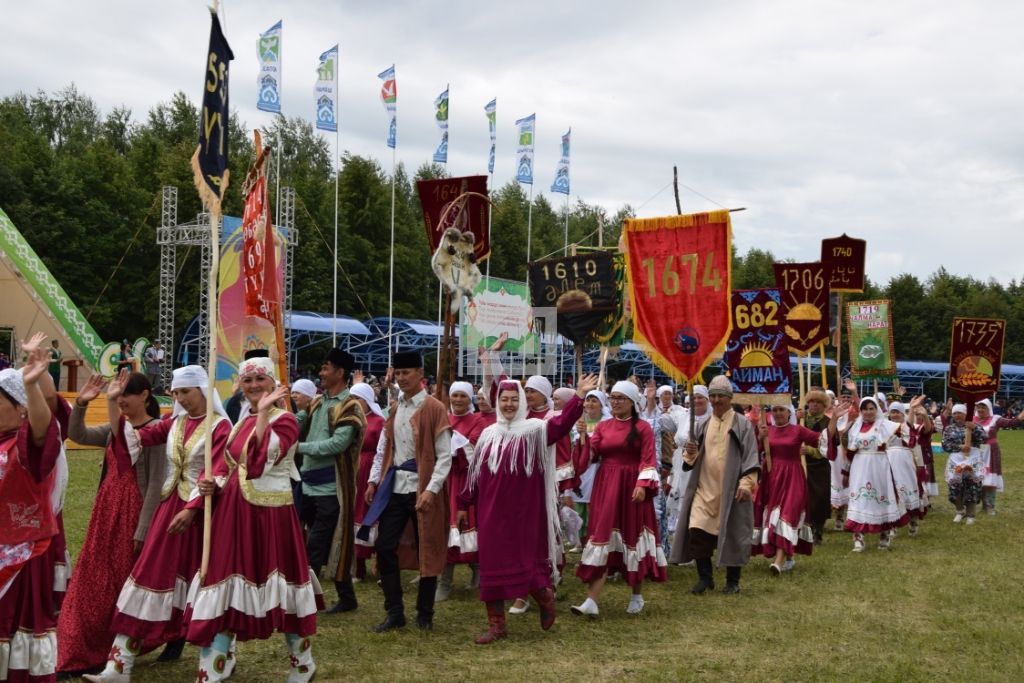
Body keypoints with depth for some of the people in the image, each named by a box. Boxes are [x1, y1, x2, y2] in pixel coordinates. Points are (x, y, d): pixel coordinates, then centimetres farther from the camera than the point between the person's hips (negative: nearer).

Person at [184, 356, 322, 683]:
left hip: (270, 513, -7)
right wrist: (215, 485, 2)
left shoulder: (285, 420, -11)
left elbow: (260, 459, -28)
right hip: (234, 511, 7)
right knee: (226, 590, 6)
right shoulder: (244, 420, 13)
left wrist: (264, 411, -28)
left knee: (279, 583, 5)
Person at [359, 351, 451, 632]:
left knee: (426, 551, 4)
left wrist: (431, 490, -19)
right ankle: (394, 612, 12)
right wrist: (374, 481, 9)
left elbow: (445, 456, -11)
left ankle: (425, 614, 17)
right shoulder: (395, 408, 12)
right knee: (385, 548, 2)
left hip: (422, 489, -6)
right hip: (394, 487, 6)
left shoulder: (434, 409, -8)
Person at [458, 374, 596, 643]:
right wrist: (464, 503, 17)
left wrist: (579, 396, -32)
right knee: (492, 563, 5)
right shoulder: (488, 434, 10)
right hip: (491, 510, 4)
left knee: (524, 560, -3)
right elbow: (475, 472, 15)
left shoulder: (534, 430, -2)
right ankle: (496, 624, 15)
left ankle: (546, 598, 28)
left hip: (523, 509, -4)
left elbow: (561, 424, -20)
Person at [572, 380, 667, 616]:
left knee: (632, 536, 5)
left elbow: (648, 460, -8)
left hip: (631, 488, -3)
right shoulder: (602, 426, 10)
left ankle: (637, 596, 23)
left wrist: (642, 484, -20)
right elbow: (590, 454, 2)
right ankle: (592, 601, -9)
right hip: (605, 488, 3)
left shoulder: (643, 428, -2)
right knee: (602, 536, -4)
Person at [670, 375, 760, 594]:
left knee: (732, 535, 2)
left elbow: (751, 457, -6)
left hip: (731, 490, -3)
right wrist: (691, 453, -9)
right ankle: (705, 577, 10)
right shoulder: (703, 426, 12)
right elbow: (691, 460, 14)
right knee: (697, 533, -5)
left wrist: (746, 484, -18)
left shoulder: (742, 425, 0)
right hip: (705, 488, 3)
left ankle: (732, 581, 17)